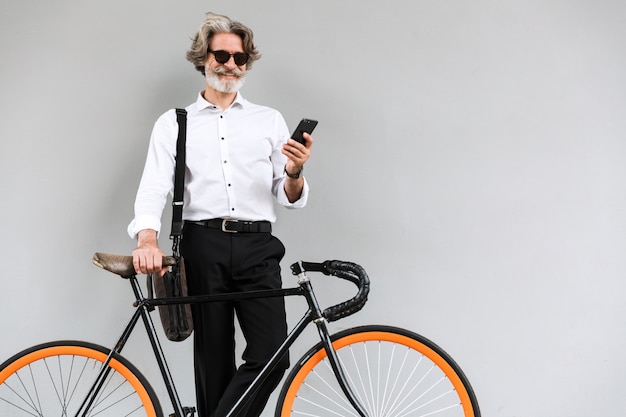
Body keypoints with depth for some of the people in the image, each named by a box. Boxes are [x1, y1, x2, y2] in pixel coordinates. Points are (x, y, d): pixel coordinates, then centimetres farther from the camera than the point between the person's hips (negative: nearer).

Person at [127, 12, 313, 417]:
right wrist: (148, 239, -20)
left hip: (257, 247, 1)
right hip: (203, 247, -1)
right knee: (214, 361, 4)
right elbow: (154, 186, 0)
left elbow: (291, 198, 12)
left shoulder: (270, 120, 15)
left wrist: (294, 172, -11)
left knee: (272, 357, -12)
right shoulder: (173, 123, 13)